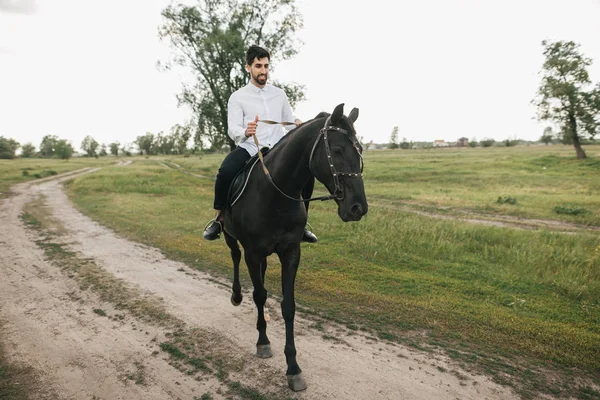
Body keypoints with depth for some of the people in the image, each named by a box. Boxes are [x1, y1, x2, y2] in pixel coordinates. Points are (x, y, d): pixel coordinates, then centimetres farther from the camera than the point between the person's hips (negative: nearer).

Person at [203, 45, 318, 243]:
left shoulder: (279, 94, 13)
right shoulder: (238, 97, 2)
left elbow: (290, 124, 17)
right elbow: (233, 129, -8)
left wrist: (298, 124, -9)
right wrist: (245, 132, -33)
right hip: (249, 148, -3)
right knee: (226, 171, -33)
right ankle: (219, 218, -8)